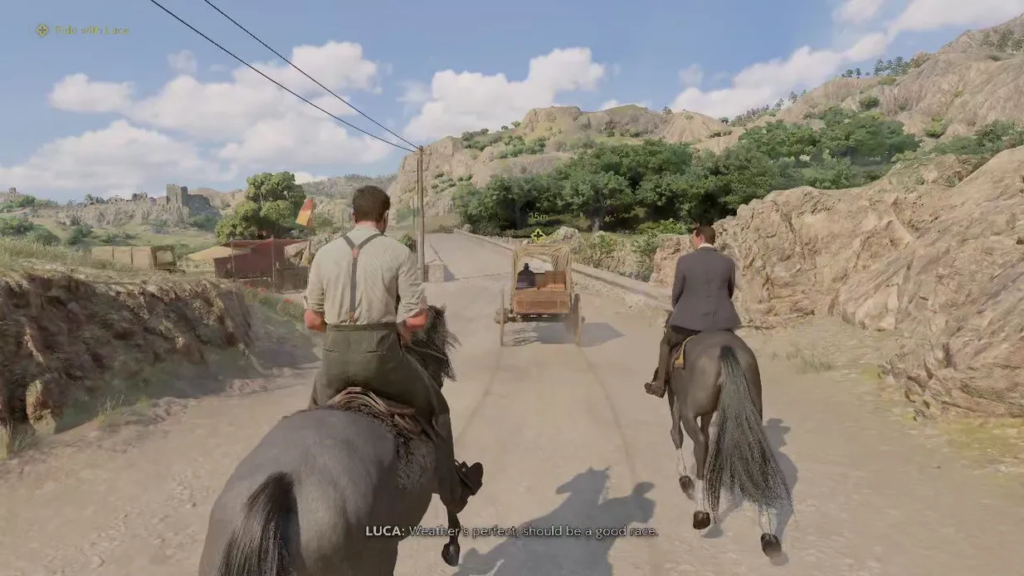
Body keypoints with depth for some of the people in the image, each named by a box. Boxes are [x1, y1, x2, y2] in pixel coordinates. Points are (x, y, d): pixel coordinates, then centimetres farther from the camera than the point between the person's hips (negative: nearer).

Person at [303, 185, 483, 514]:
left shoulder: (325, 254, 6)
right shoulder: (399, 253, -3)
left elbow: (312, 320, 9)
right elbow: (418, 318, -8)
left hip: (335, 355, 3)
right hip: (380, 353, -3)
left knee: (317, 410, 36)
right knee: (432, 407, 22)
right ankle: (452, 489, 34)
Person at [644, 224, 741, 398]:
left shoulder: (684, 260, -8)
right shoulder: (728, 262, 0)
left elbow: (676, 292, 1)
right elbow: (730, 292, 13)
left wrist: (678, 311, 20)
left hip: (690, 319, -2)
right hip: (721, 320, 2)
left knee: (667, 343, 25)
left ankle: (660, 384, 26)